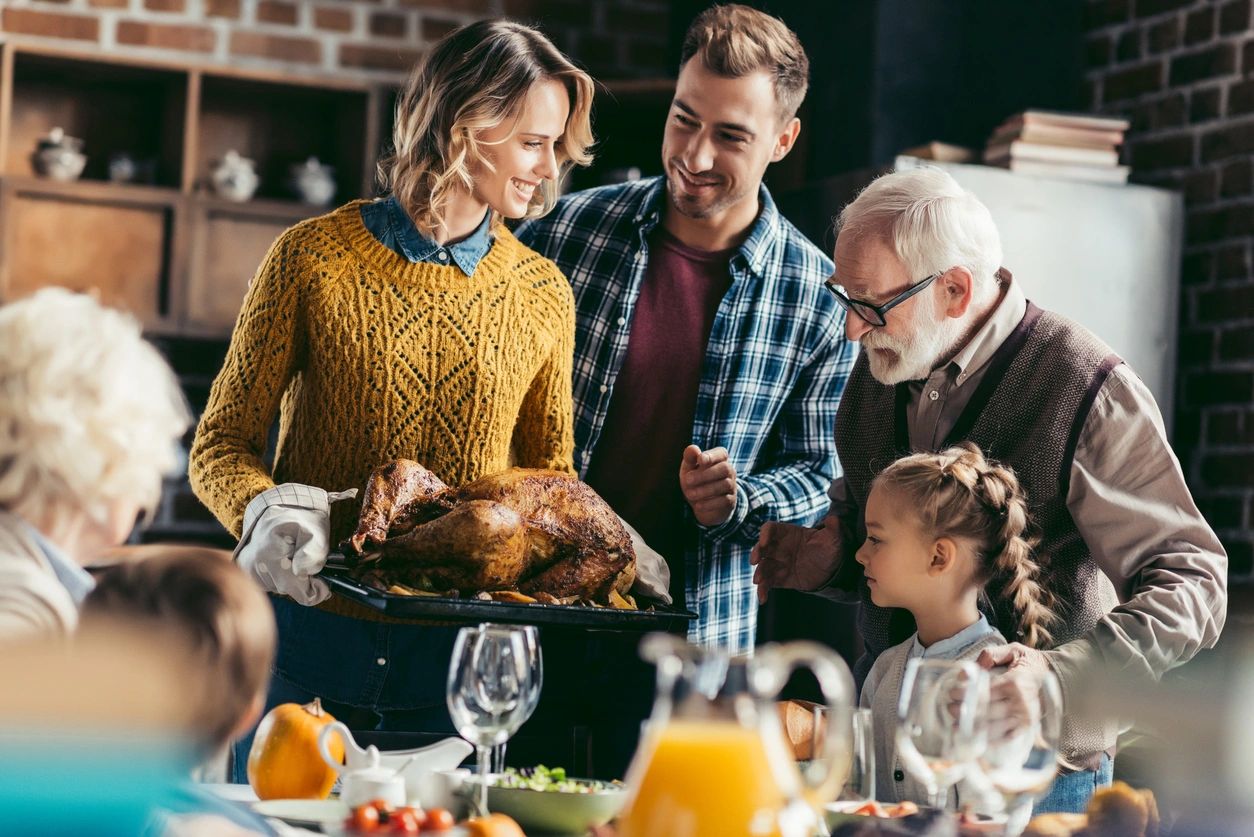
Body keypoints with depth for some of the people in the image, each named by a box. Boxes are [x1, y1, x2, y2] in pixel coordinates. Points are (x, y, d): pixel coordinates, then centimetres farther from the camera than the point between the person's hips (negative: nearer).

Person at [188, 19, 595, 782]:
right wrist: (266, 514, -22)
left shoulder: (543, 295, 4)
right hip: (310, 640, -2)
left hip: (453, 661, 2)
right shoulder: (316, 259, -5)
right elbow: (222, 445, -1)